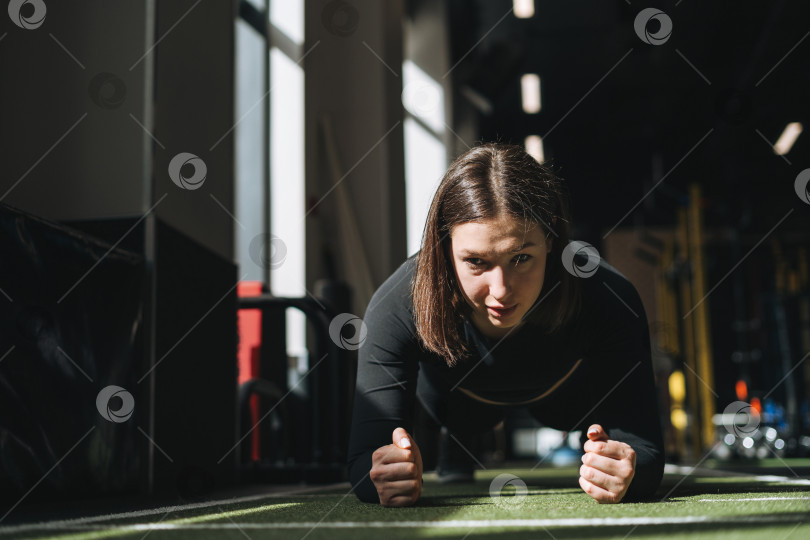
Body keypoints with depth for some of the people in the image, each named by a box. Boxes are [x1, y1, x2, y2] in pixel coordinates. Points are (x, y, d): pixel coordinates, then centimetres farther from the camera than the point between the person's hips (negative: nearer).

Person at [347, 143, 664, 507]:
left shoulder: (608, 303, -44)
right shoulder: (396, 307, -44)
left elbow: (644, 450, -42)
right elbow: (367, 454, -43)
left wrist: (625, 472, -68)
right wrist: (385, 476, -70)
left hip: (569, 393, 1)